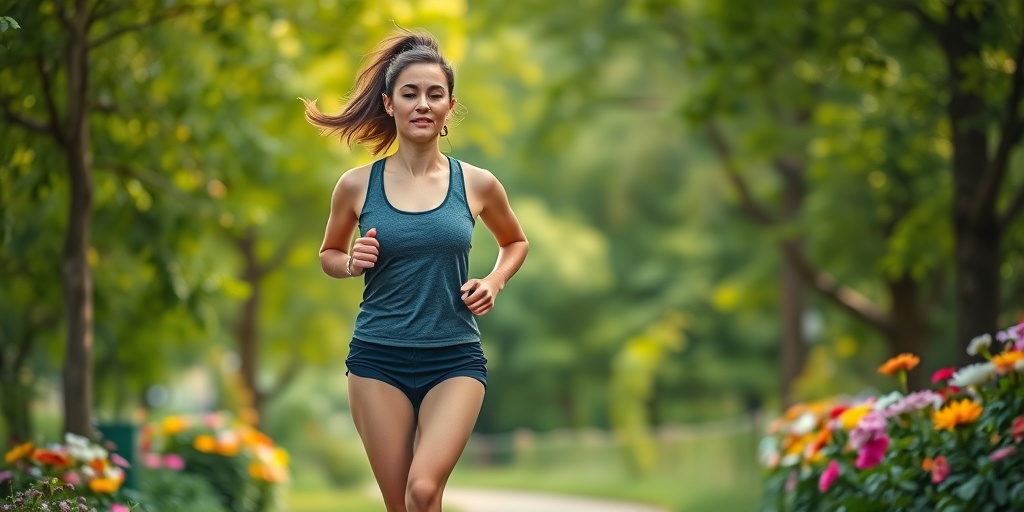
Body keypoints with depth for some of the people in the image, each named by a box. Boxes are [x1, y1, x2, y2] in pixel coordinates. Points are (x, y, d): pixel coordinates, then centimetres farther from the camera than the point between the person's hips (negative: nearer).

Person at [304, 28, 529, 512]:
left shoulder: (476, 184, 1)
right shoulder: (357, 185, 0)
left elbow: (516, 242, 21)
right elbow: (328, 254, 17)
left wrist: (494, 281, 1)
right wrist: (352, 263, -5)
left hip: (455, 360, -1)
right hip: (378, 360, 1)